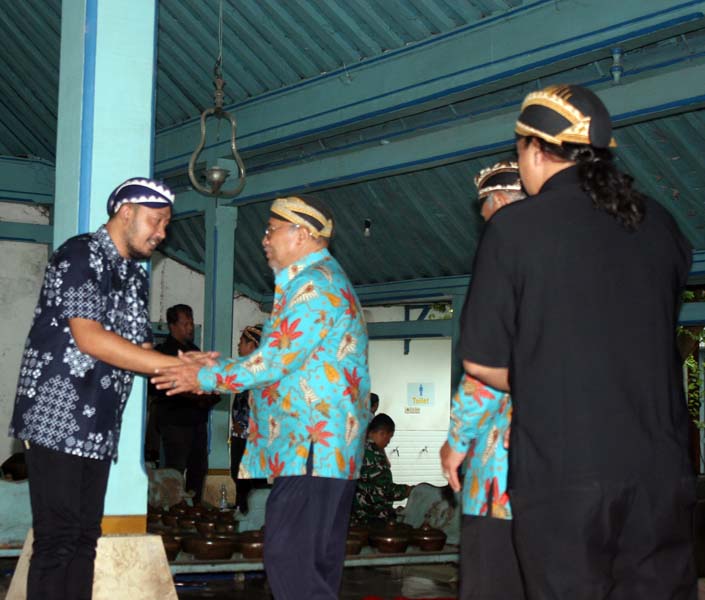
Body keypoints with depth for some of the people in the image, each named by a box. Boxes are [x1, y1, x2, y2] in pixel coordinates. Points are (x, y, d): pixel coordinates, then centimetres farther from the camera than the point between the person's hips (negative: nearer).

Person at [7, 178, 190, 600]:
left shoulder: (136, 277, 18)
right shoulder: (80, 255, -8)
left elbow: (140, 351, 16)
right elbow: (88, 338, -19)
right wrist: (174, 365, -19)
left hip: (98, 428, 9)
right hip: (57, 419, -8)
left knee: (84, 537, 9)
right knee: (57, 539, -8)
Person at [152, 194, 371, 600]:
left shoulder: (314, 283, -12)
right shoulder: (322, 281, 22)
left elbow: (274, 362, -17)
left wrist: (204, 378, -7)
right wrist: (217, 367, 17)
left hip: (313, 447, -11)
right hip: (325, 447, 11)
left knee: (289, 560, -13)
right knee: (315, 562, 11)